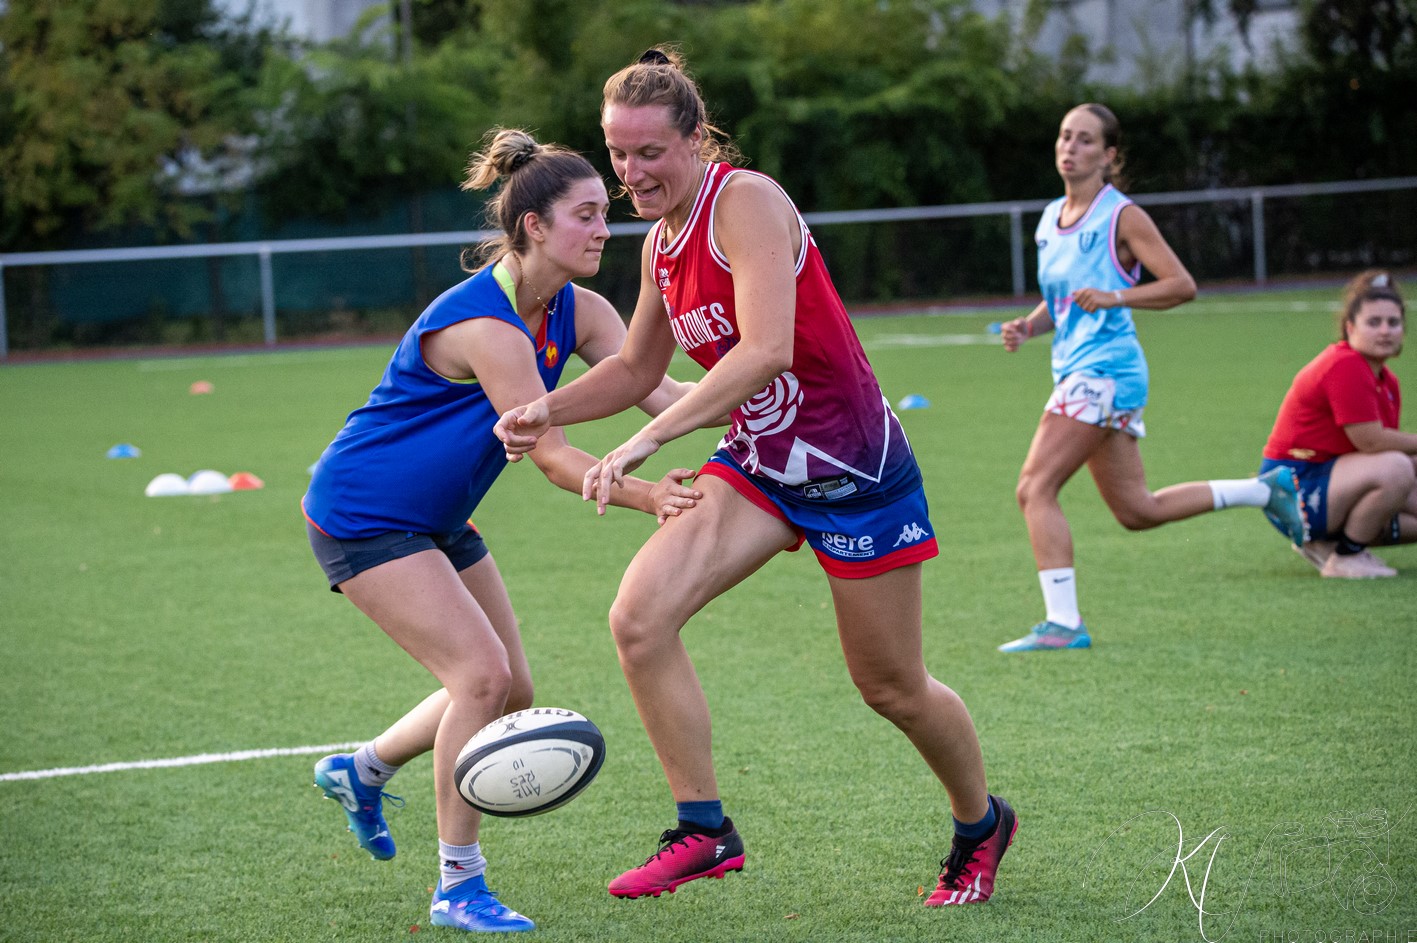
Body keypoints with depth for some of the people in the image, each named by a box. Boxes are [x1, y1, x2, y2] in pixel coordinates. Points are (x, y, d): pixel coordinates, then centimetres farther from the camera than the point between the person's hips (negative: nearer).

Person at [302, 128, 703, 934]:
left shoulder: (576, 313, -3)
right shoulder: (482, 326, -29)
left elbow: (656, 391, -13)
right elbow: (551, 455, -31)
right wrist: (644, 496, -44)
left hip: (434, 519, 9)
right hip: (361, 516, -9)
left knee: (510, 689, 11)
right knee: (482, 673, -18)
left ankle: (362, 770, 33)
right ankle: (459, 887, -7)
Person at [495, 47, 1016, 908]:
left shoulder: (747, 201, -21)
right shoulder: (662, 244, 4)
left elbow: (767, 349, -33)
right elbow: (639, 368, 19)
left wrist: (649, 440, -36)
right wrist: (549, 409, 0)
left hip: (854, 468, -7)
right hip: (756, 465, 7)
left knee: (893, 688, 7)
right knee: (640, 616, -16)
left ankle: (981, 825, 36)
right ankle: (704, 829, -5)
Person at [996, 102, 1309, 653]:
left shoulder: (1121, 216, -7)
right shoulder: (1050, 220, 15)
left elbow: (1182, 285, -10)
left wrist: (1113, 297, -22)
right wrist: (1027, 326, 4)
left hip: (1105, 370, -9)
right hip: (1078, 373, 9)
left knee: (1035, 487, -16)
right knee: (1138, 511, 14)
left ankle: (1062, 623, -14)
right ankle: (1265, 490, 29)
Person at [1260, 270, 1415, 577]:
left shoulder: (1387, 381, 10)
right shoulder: (1345, 367, -20)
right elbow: (1370, 440, -25)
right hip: (1295, 486, -10)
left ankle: (1328, 543, 12)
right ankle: (1345, 558, -13)